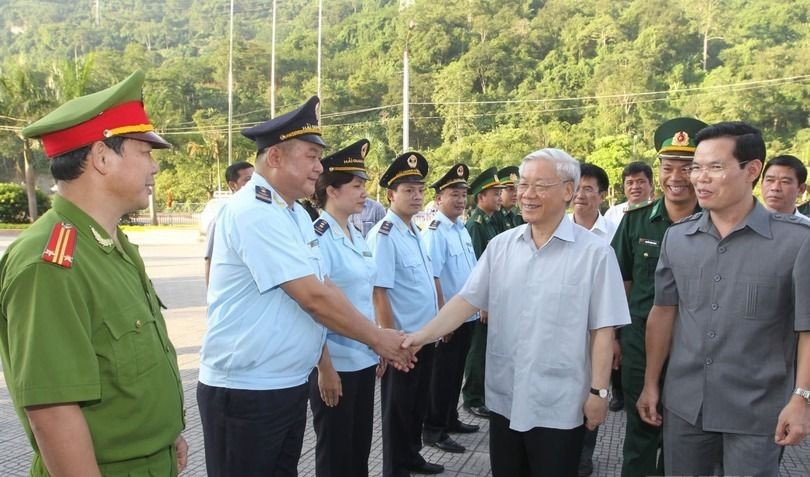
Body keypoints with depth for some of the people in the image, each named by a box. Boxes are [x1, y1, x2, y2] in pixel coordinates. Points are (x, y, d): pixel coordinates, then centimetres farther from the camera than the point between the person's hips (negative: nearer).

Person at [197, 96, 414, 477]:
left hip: (291, 385, 9)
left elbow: (324, 289, 10)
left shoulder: (297, 215, 11)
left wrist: (377, 339, 1)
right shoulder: (254, 213, -20)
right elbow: (314, 298, -23)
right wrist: (377, 338, -12)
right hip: (244, 391, -9)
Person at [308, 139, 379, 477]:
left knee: (360, 446, 18)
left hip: (364, 358, 7)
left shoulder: (357, 235, 8)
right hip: (335, 363, -7)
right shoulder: (317, 238, -16)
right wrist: (324, 367, -19)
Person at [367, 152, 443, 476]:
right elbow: (379, 292, -22)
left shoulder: (415, 231, 9)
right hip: (403, 339, -8)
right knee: (398, 407, 7)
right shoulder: (384, 235, -18)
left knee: (418, 402, 21)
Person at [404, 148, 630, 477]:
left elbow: (602, 329, -8)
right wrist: (423, 336, -12)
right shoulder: (501, 245, 3)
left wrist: (598, 391, -8)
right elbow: (467, 300, 0)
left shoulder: (595, 252, -9)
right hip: (504, 397, 4)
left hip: (560, 403, -4)